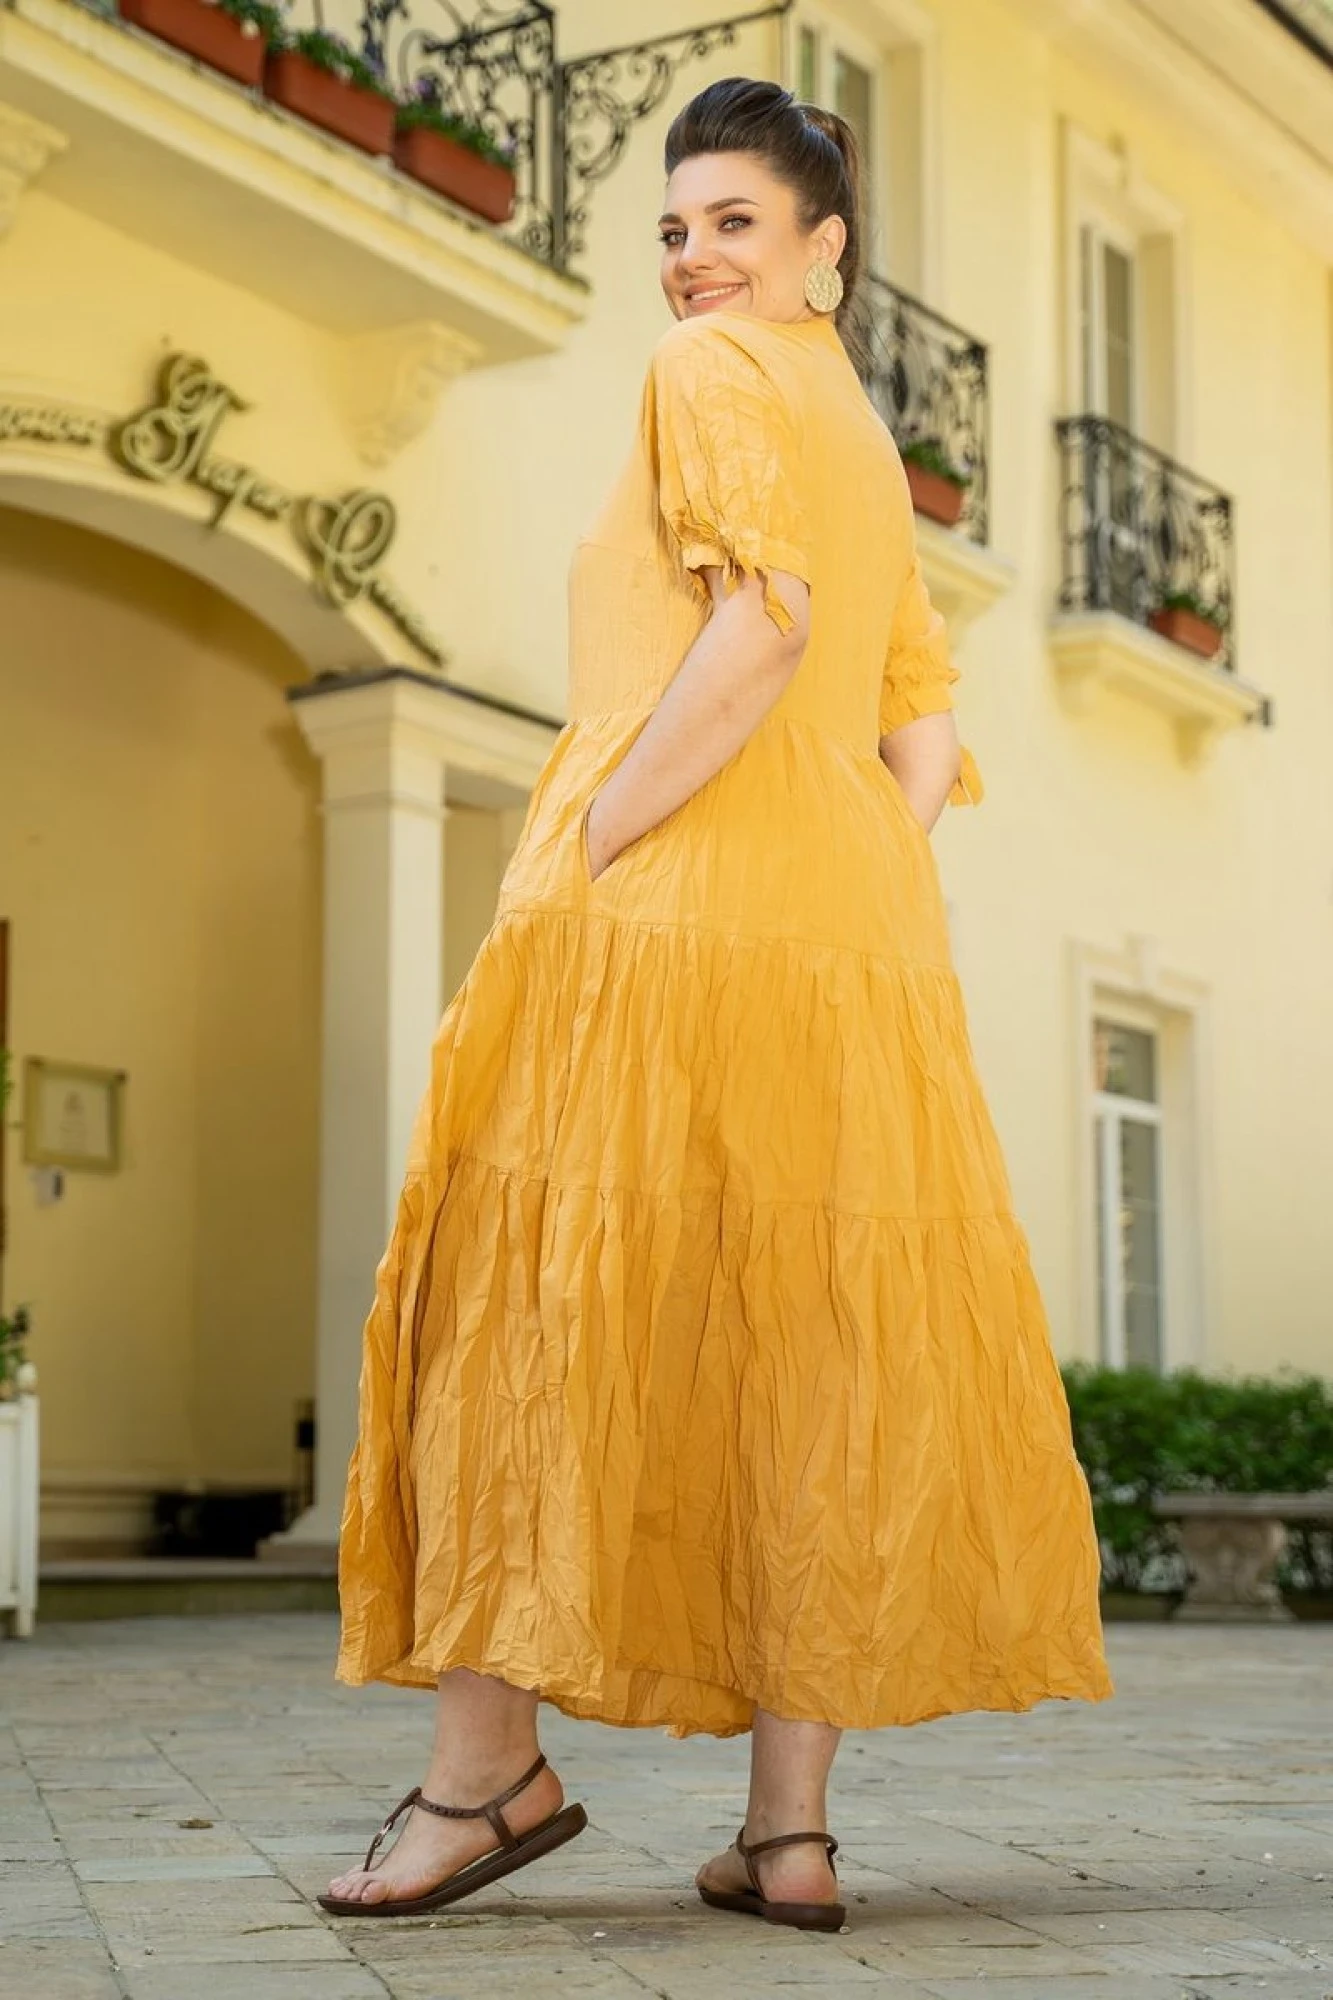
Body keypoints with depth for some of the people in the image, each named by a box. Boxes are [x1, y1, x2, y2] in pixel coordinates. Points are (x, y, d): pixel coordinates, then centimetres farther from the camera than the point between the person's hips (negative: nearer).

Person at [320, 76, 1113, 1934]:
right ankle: (792, 1826, 5)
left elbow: (764, 613, -17)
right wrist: (870, 880, 8)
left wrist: (591, 842, -15)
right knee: (806, 1341, 4)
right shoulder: (864, 439, 27)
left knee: (536, 1307, -2)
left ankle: (489, 1765, -2)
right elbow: (930, 725, 19)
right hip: (860, 928, 8)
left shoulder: (713, 368, 0)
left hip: (671, 897, -8)